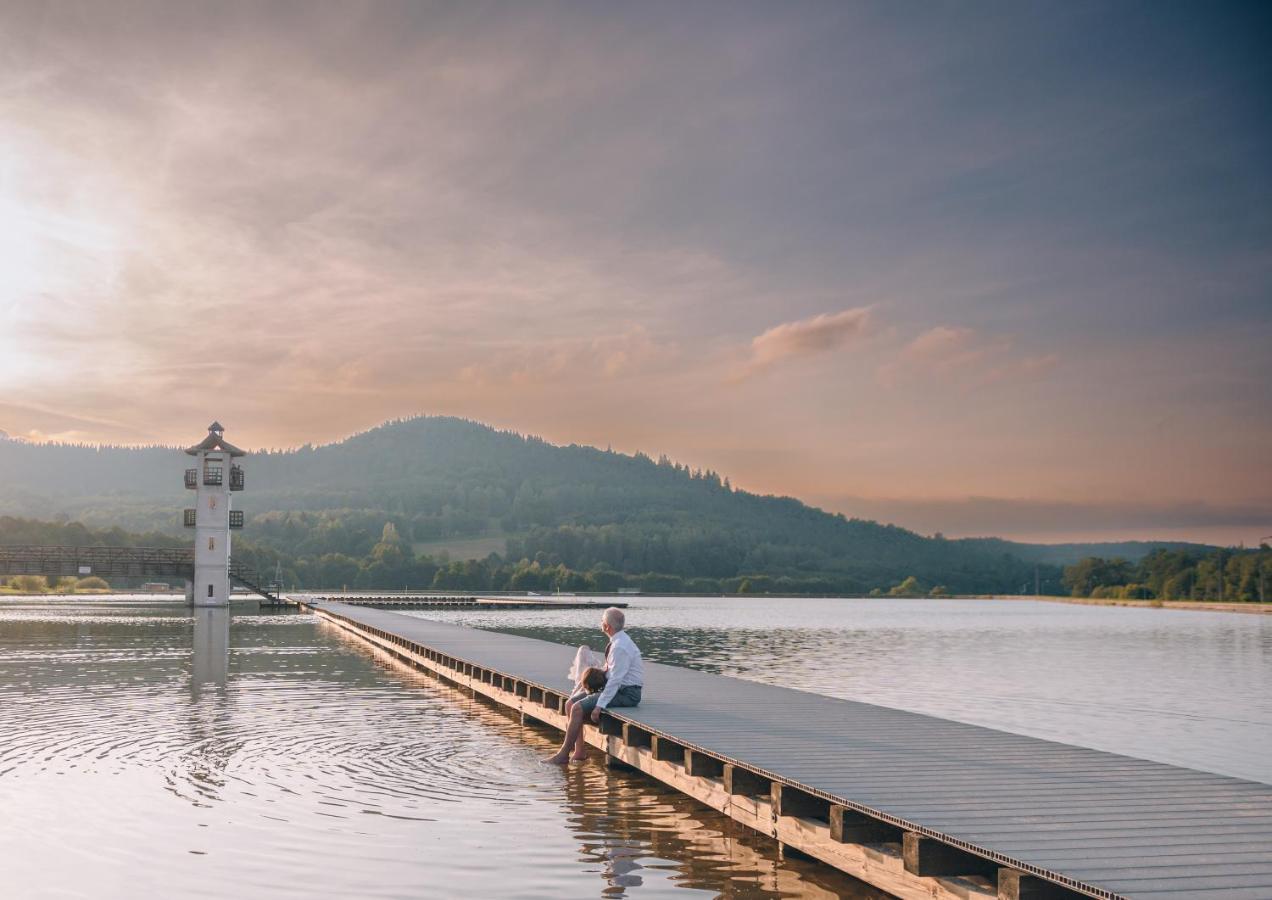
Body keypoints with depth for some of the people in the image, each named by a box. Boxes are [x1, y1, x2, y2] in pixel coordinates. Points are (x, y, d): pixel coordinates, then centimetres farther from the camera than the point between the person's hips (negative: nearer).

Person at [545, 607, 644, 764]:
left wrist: (599, 706, -24)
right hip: (616, 687, 10)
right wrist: (588, 681, 6)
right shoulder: (617, 641, 10)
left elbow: (615, 680, -24)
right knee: (570, 703, 1)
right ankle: (579, 751, 2)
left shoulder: (620, 647, -21)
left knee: (578, 708, -20)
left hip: (626, 693, -10)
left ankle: (563, 754, -10)